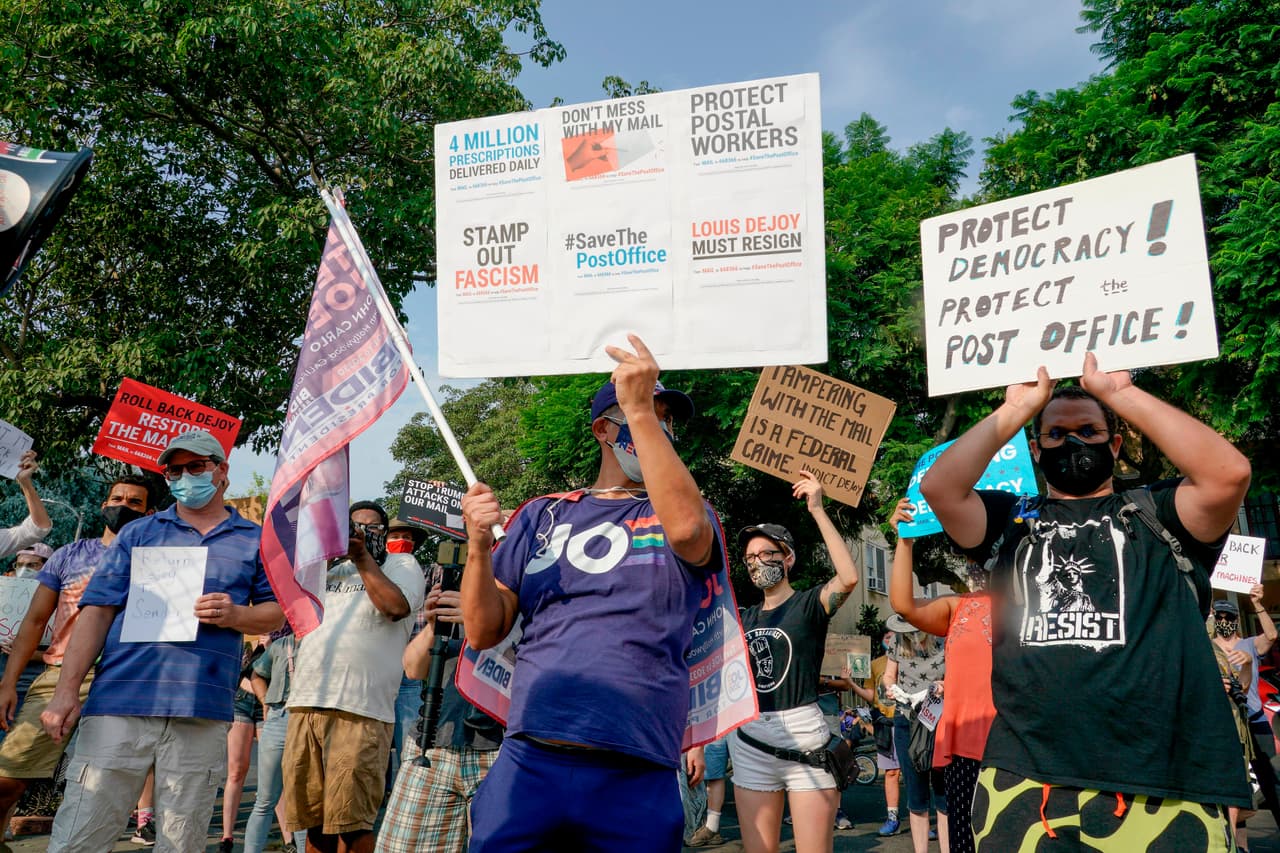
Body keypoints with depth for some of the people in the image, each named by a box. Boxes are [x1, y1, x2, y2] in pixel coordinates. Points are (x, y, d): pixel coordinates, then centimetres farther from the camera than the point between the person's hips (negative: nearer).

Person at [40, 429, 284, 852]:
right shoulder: (137, 533, 14)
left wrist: (235, 615, -10)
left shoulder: (256, 540, 13)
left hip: (202, 712, 0)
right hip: (119, 704, 1)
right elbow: (97, 611, 7)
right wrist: (66, 690, -4)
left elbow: (275, 611, 13)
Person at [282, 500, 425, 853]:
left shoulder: (402, 564, 10)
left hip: (360, 709, -5)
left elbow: (396, 606, -8)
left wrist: (362, 557, -3)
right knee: (313, 818, 10)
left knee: (350, 821, -6)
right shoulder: (329, 567, 25)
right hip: (306, 703, 5)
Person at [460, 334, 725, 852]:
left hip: (636, 778, -1)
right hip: (528, 764, 1)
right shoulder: (543, 515, 14)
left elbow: (684, 529, -18)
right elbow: (485, 633, 9)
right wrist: (478, 546, -8)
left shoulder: (682, 510, 10)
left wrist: (642, 410, -17)